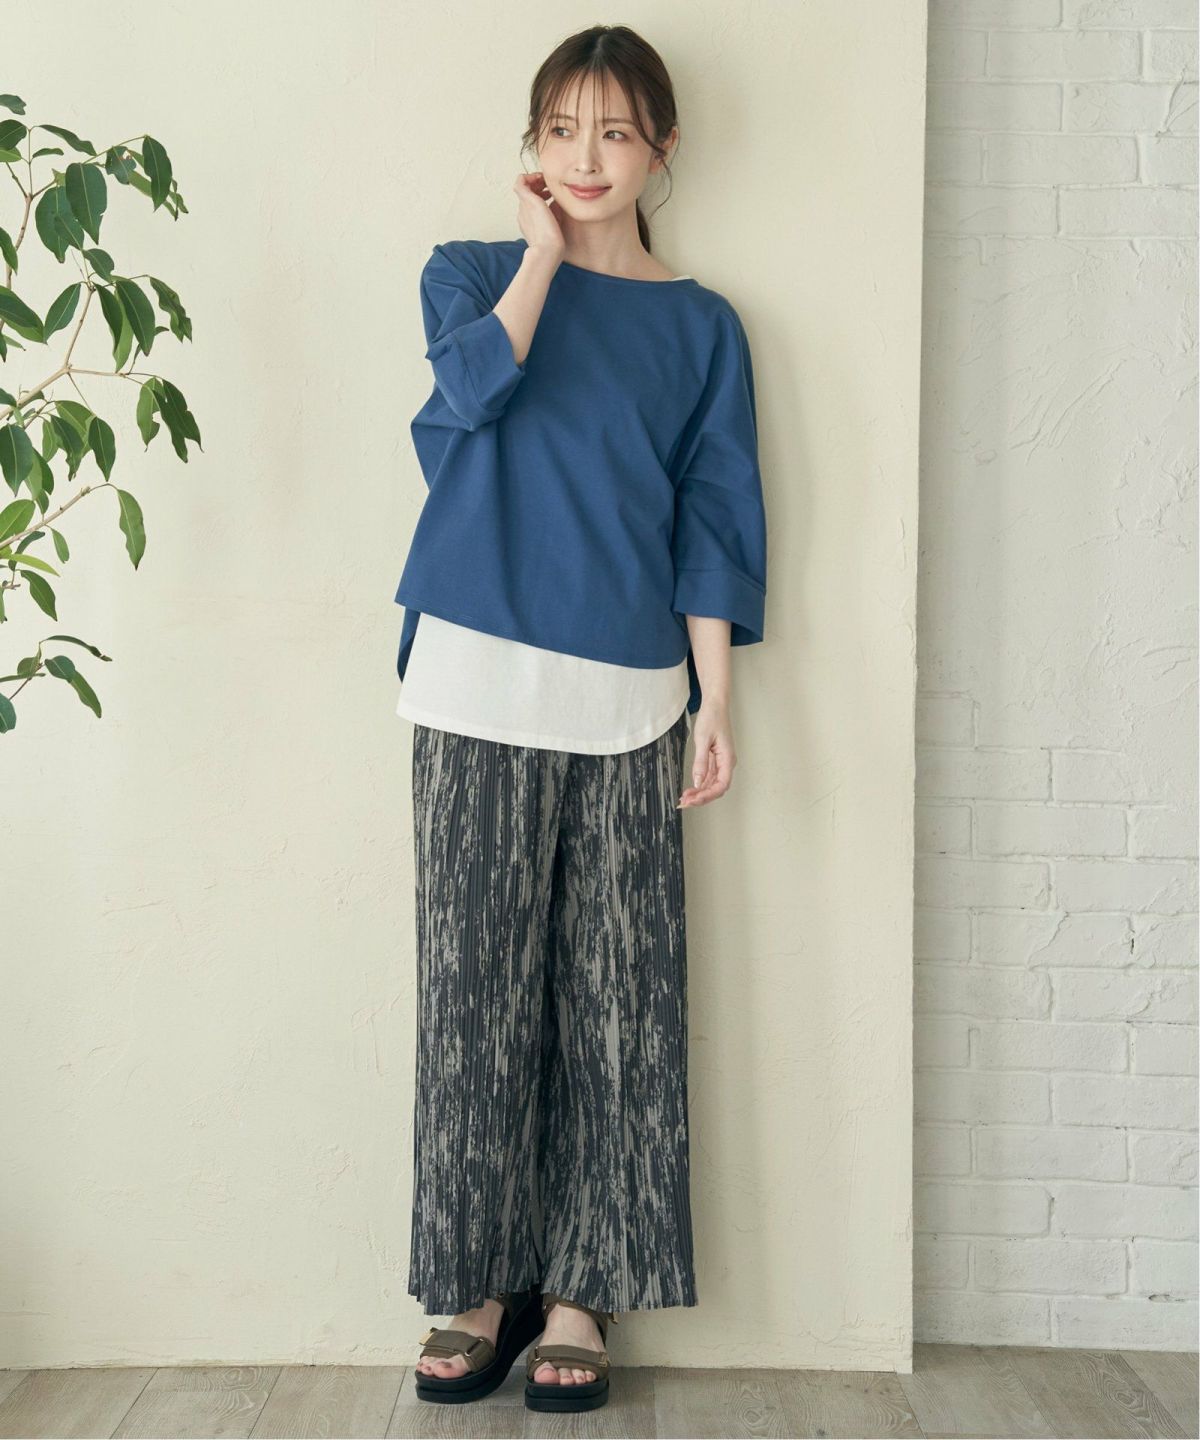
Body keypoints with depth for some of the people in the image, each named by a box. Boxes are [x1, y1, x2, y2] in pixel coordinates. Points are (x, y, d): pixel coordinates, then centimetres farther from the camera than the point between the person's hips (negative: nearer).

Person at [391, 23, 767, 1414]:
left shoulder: (700, 325, 13)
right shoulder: (470, 270, 13)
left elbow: (712, 523, 8)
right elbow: (478, 377, -11)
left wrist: (714, 702, 1)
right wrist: (543, 251, 0)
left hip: (627, 697, 1)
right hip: (480, 684, 0)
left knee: (616, 999, 0)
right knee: (475, 988, 0)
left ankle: (577, 1294, 12)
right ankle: (478, 1284, 13)